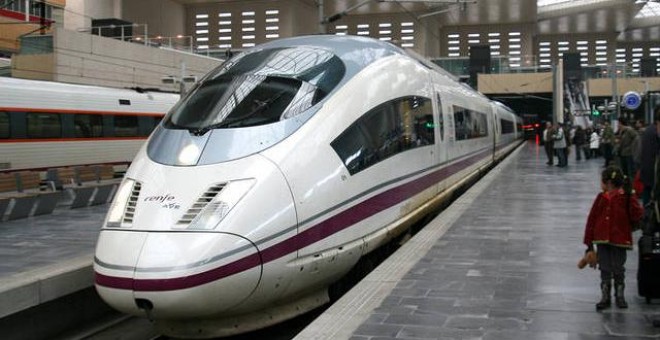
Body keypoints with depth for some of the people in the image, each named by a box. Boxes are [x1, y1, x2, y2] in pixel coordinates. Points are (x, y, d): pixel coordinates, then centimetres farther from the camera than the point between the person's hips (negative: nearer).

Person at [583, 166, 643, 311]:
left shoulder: (626, 198, -7)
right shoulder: (601, 198, 2)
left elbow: (637, 215, -18)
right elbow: (592, 219, 3)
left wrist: (631, 197, -22)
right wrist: (589, 242, 2)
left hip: (620, 241, -3)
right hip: (603, 240, 3)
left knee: (618, 269, 8)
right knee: (605, 269, 8)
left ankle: (619, 296, 26)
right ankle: (605, 297, 20)